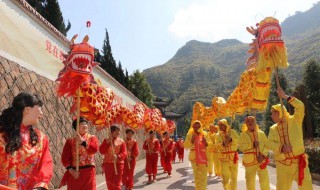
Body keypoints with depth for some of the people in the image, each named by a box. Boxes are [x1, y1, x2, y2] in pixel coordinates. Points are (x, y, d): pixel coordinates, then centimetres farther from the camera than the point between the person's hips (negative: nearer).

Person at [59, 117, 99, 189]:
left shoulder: (92, 138, 4)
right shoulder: (70, 141, 5)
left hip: (88, 172, 0)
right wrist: (70, 170, -14)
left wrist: (82, 142, -26)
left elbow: (95, 149, -16)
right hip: (74, 173, 0)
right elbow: (65, 157, -2)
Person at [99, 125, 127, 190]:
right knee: (109, 183, 10)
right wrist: (107, 142, -18)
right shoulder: (106, 141, 4)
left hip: (118, 164, -1)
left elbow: (124, 153, -8)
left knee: (116, 183, -1)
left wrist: (118, 157, -27)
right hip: (107, 164, 2)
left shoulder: (121, 141, 1)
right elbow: (102, 151, -10)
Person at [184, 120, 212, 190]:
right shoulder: (190, 134, 0)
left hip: (204, 157, 1)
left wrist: (206, 142, -13)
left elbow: (210, 144, 7)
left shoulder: (205, 134, 4)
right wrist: (192, 140, -17)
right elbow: (185, 145, -3)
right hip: (194, 157, -1)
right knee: (196, 175, 4)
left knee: (203, 175, 2)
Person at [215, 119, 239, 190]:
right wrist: (223, 143, -23)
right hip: (224, 157, 0)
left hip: (233, 156, 0)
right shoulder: (218, 135, 2)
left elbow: (238, 141, -10)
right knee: (225, 177, -4)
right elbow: (217, 146, -5)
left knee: (234, 176, 10)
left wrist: (231, 139, -27)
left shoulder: (233, 132, 0)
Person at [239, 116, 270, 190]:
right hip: (249, 160, -1)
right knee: (250, 180, 7)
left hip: (261, 160, 1)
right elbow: (241, 147, -6)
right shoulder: (243, 134, 5)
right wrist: (252, 144, -13)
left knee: (264, 180, -3)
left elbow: (267, 145, 4)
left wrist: (262, 154, -10)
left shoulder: (261, 133, 9)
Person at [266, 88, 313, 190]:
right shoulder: (273, 128, 8)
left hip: (298, 161, -3)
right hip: (282, 164, 3)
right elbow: (269, 143, -3)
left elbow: (300, 106, -14)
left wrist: (285, 96, -16)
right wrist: (281, 148, -20)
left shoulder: (294, 121, 1)